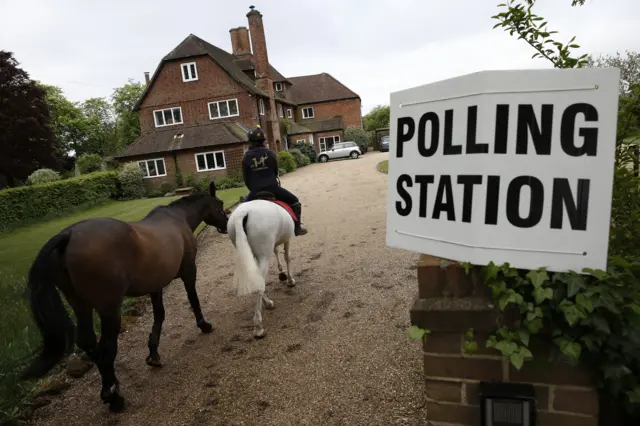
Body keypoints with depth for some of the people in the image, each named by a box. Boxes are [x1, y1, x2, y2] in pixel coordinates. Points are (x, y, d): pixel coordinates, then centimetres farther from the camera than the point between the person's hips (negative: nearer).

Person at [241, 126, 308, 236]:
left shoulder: (246, 157, 2)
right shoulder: (270, 153, -1)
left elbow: (245, 177, 6)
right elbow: (275, 171, 8)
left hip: (255, 191, 2)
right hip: (272, 187, -2)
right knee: (294, 201, 13)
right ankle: (298, 227, 7)